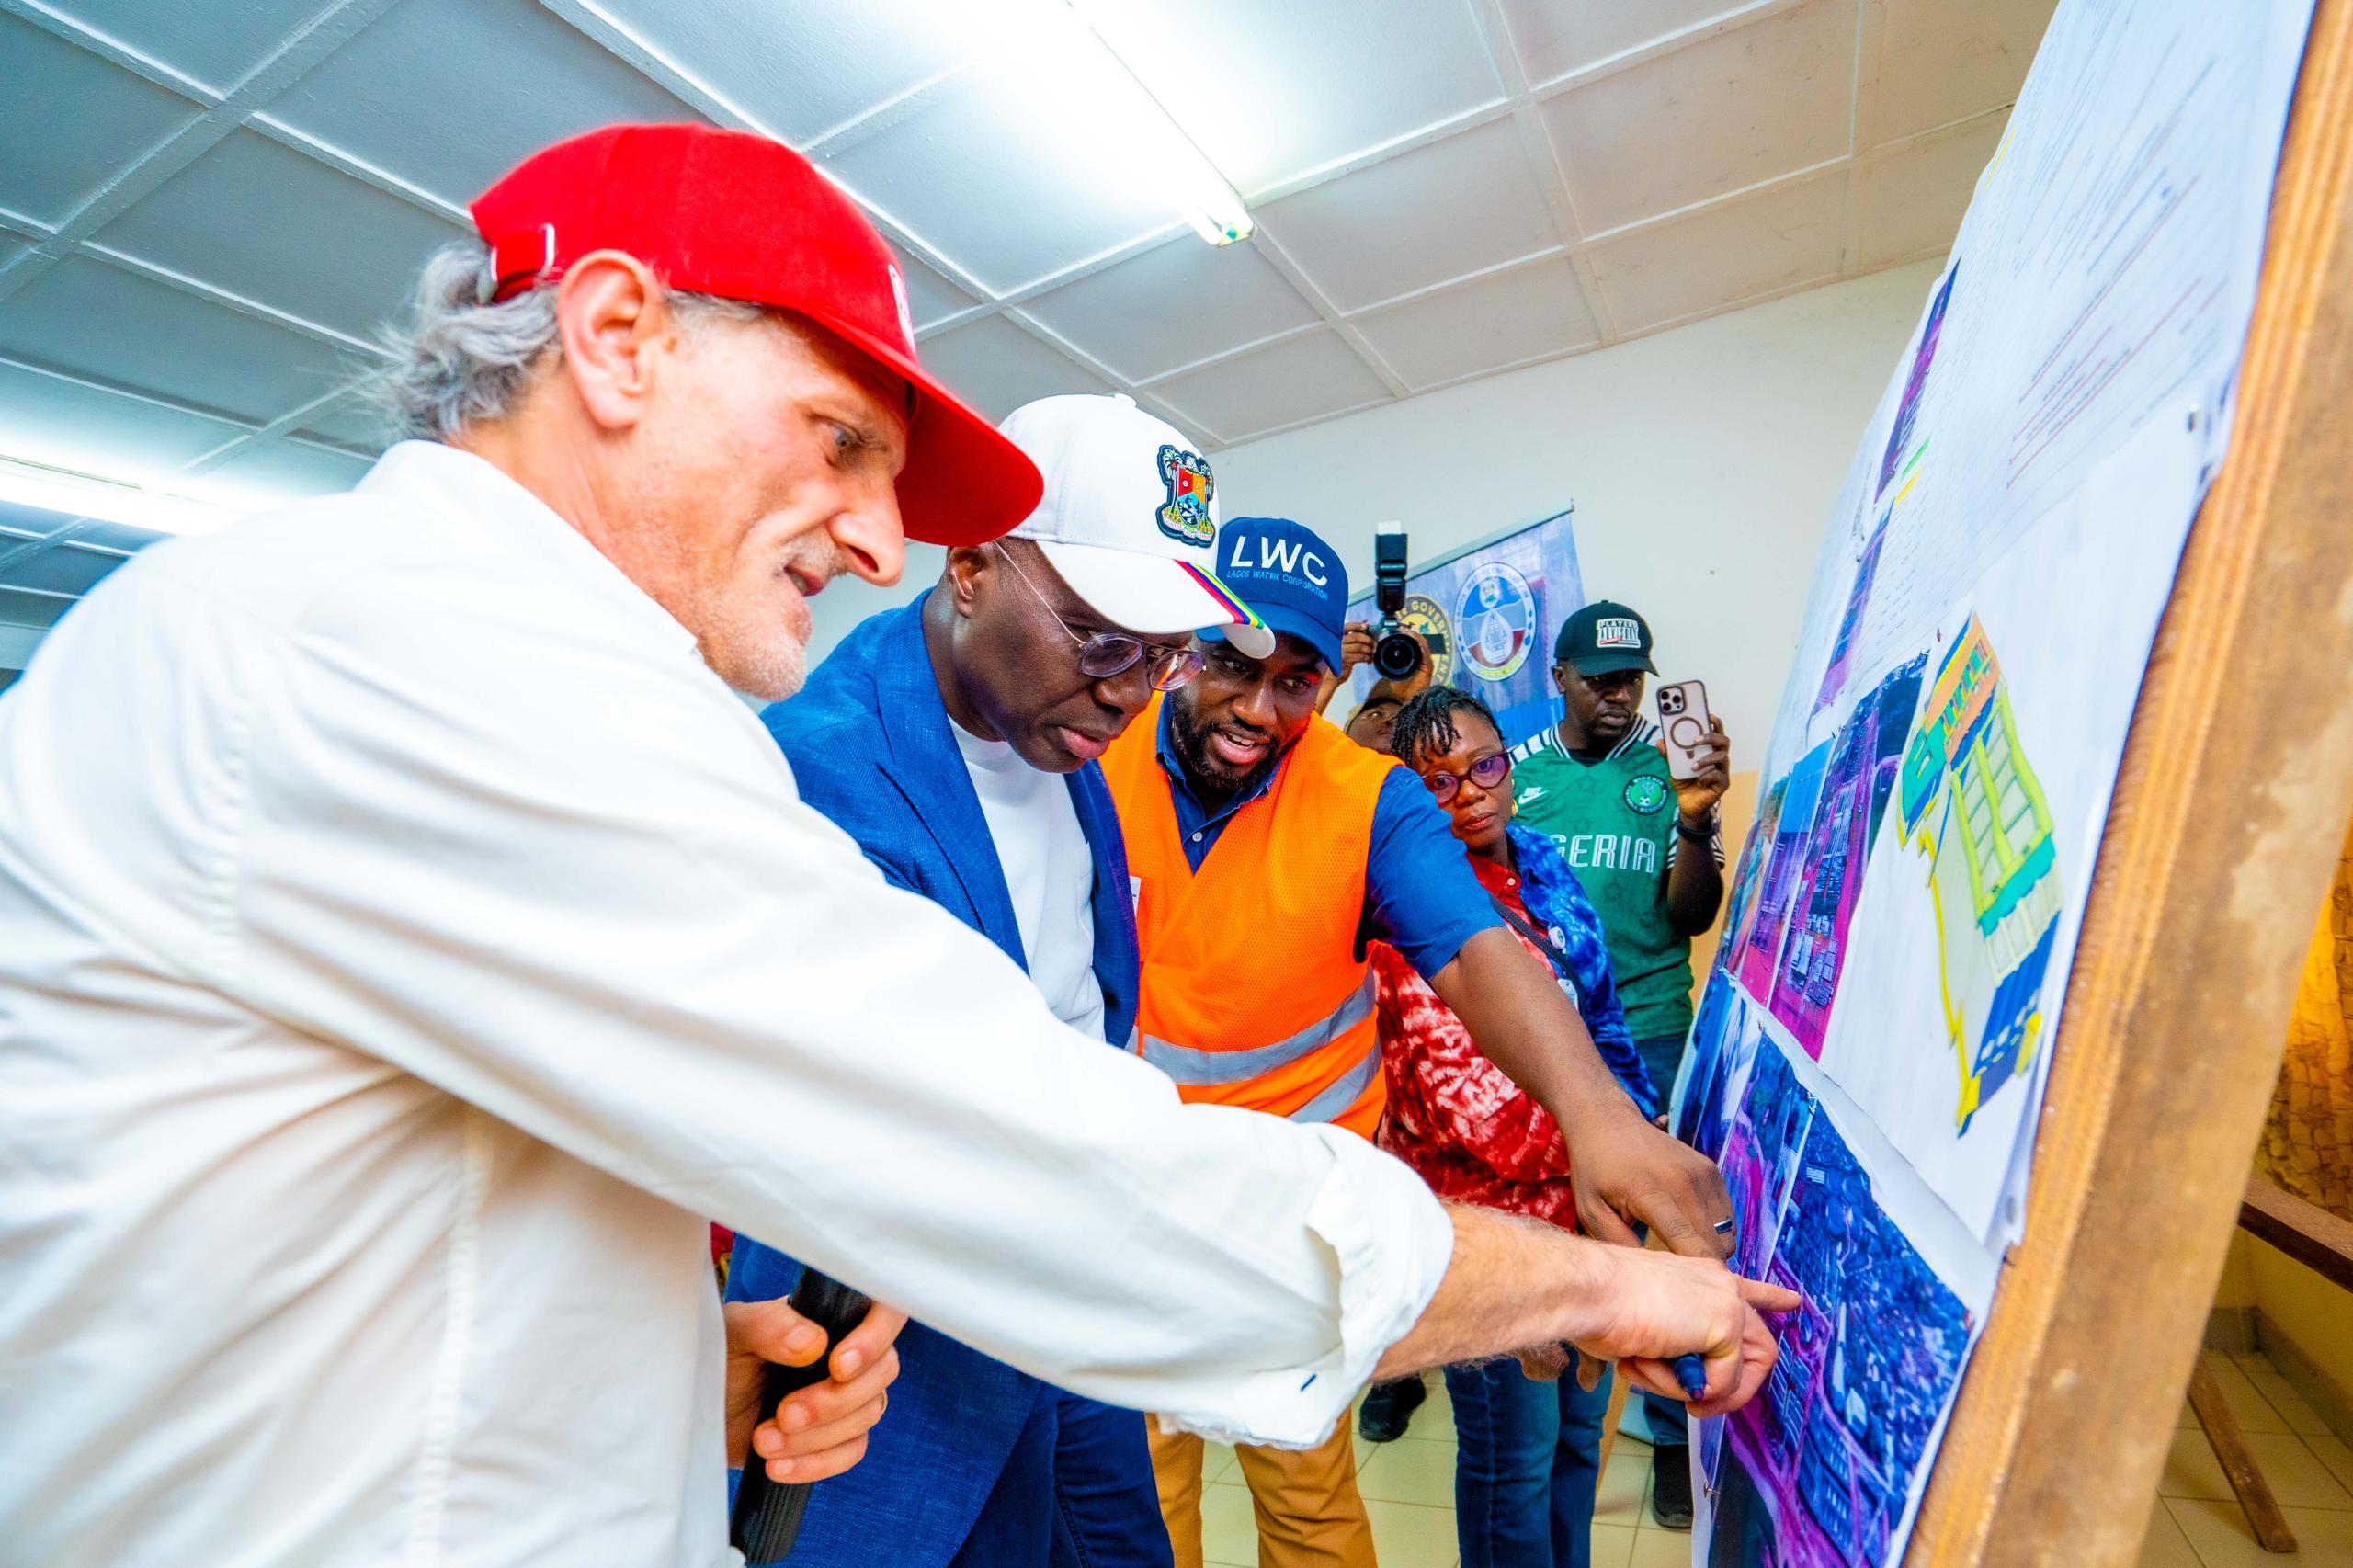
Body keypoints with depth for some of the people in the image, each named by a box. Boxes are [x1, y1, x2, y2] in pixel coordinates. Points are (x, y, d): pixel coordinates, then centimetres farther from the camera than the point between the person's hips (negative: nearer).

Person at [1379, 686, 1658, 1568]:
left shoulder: (1542, 865, 2)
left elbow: (1599, 1015, 12)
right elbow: (1471, 1101, -23)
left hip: (1582, 1198, 7)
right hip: (1493, 1215, -7)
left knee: (1580, 1425, 25)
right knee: (1514, 1449, 12)